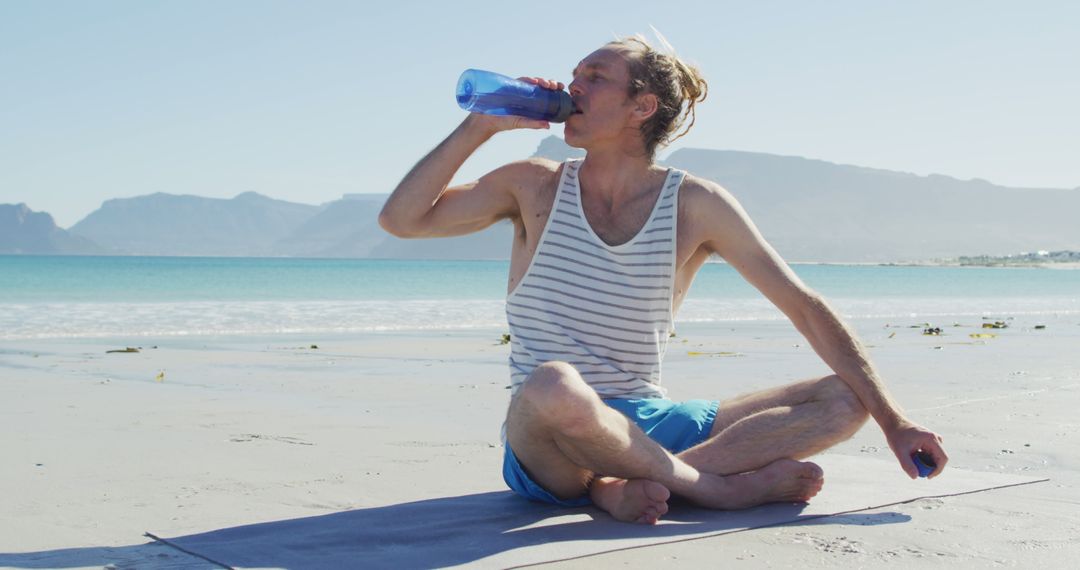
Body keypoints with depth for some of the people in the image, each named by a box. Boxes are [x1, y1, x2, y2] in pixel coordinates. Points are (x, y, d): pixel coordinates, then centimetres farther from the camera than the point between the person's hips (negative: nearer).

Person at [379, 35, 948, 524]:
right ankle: (712, 483, -16)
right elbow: (401, 219, -3)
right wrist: (480, 126, -8)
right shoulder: (534, 187, 3)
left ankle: (629, 484, -23)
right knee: (553, 385, -40)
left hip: (647, 426, 3)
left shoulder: (694, 205, 1)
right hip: (548, 447, -2)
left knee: (844, 400, -10)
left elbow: (804, 308, 1)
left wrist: (892, 421, -3)